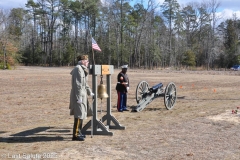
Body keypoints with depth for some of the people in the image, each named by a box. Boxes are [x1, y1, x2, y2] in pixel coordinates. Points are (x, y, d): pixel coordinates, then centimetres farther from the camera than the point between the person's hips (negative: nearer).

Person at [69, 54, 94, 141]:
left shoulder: (82, 69, 17)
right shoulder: (78, 69, -15)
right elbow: (77, 84, -20)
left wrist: (90, 93, 29)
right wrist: (79, 97, -23)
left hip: (82, 95, 10)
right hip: (79, 96, -10)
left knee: (81, 115, 15)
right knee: (79, 115, -7)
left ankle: (78, 132, 25)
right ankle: (75, 135, -1)